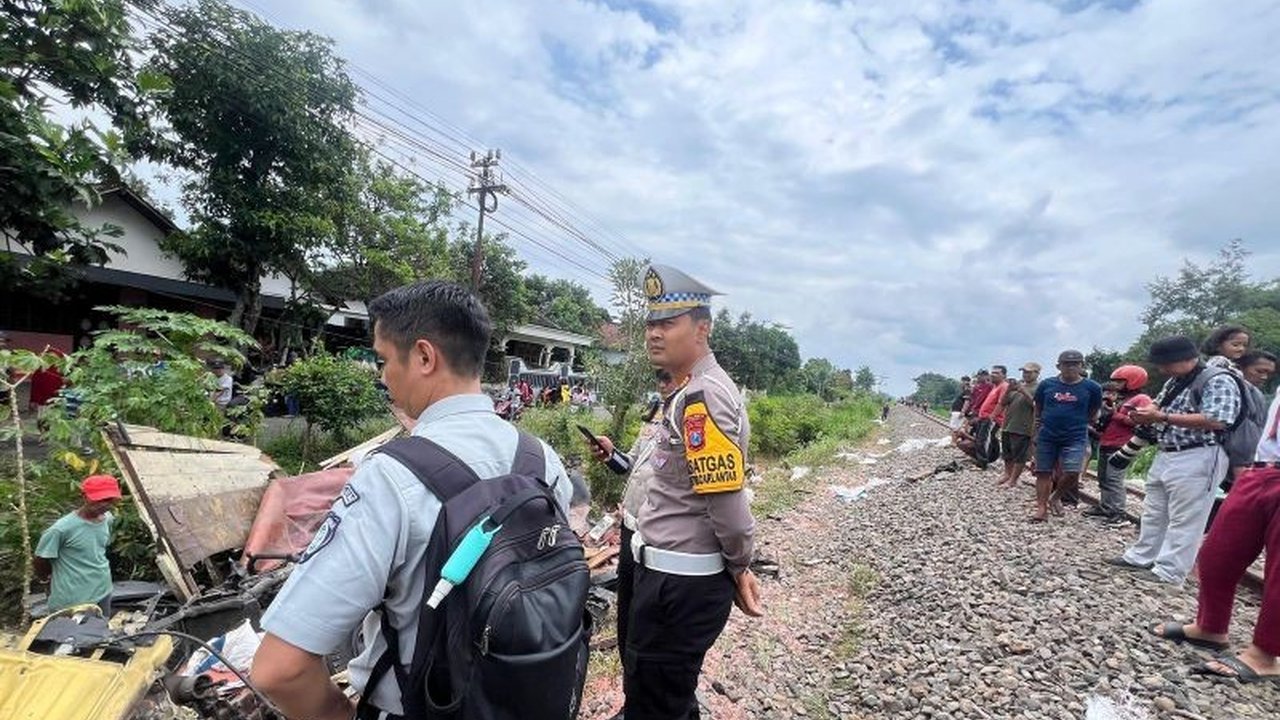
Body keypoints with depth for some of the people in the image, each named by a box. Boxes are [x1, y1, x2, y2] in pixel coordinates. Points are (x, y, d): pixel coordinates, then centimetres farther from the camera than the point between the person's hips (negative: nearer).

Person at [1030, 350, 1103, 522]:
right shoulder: (1046, 385, 1)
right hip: (1047, 437, 1)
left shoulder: (1092, 388, -3)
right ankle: (1042, 508, 13)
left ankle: (1054, 497, 15)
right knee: (1043, 472, 4)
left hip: (1075, 438, -1)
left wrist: (1079, 425, 11)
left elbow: (1093, 413, 10)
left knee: (1072, 474, -12)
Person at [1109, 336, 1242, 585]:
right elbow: (1159, 409, 20)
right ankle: (1141, 557, 26)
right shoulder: (1174, 382, 13)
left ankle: (1168, 571, 5)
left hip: (1197, 460, -9)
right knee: (1154, 512, 16)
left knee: (1185, 519, -1)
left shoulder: (1219, 381, -13)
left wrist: (1162, 417, -25)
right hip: (1165, 456, 9)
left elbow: (1217, 421, -23)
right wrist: (1145, 414, -4)